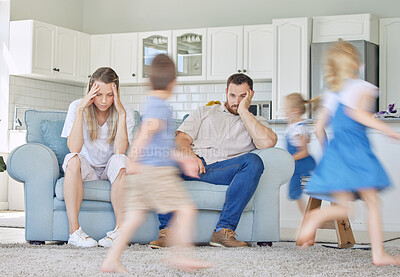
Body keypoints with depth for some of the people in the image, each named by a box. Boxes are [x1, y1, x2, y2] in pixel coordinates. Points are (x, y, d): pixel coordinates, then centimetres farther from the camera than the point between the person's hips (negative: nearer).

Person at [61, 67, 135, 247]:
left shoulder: (125, 113, -9)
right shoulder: (77, 107, -11)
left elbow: (120, 151, -24)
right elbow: (74, 148, -25)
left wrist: (121, 113, -27)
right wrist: (81, 109, -28)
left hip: (111, 171, 0)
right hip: (86, 170, 0)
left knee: (119, 160, -32)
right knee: (73, 159, -32)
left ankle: (120, 229, -28)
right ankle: (74, 231, -31)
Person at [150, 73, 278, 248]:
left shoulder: (257, 123, 24)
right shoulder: (205, 112, 28)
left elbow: (268, 142, -1)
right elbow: (181, 138, 13)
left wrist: (243, 111, 4)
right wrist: (190, 155, -10)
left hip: (224, 168, 0)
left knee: (254, 162, -32)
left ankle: (224, 230, -34)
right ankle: (168, 230, -31)